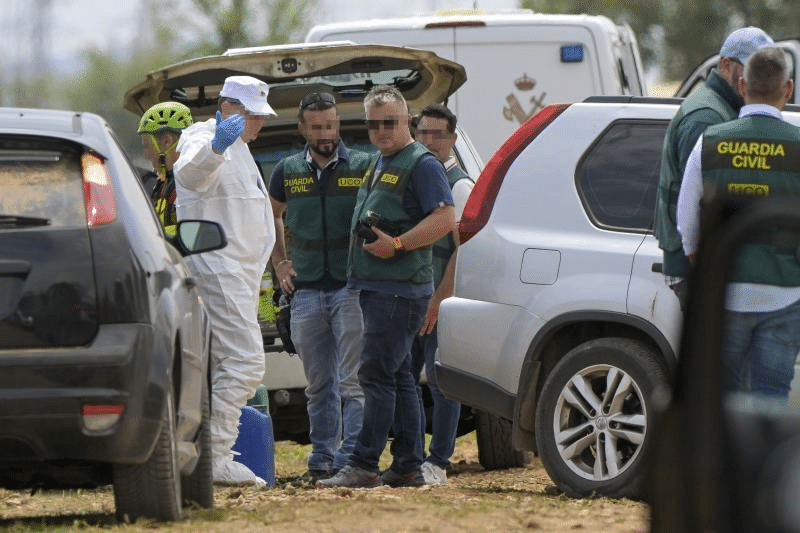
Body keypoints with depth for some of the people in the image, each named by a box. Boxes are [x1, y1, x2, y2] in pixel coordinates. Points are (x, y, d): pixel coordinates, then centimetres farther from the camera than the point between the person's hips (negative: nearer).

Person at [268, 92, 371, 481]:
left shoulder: (363, 167, -1)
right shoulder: (288, 172, 9)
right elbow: (271, 217, 26)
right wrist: (280, 265, 16)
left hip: (352, 288, -4)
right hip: (306, 291, 4)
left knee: (352, 382, -9)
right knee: (318, 383, 9)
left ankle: (350, 458, -12)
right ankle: (322, 456, 16)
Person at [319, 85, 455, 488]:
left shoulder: (421, 164, -9)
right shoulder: (378, 162, 20)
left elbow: (445, 218, -18)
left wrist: (395, 245, -20)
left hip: (401, 287, -10)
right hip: (375, 286, 10)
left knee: (377, 374, -12)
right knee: (398, 377, 11)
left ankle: (363, 465, -14)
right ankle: (408, 466, 14)